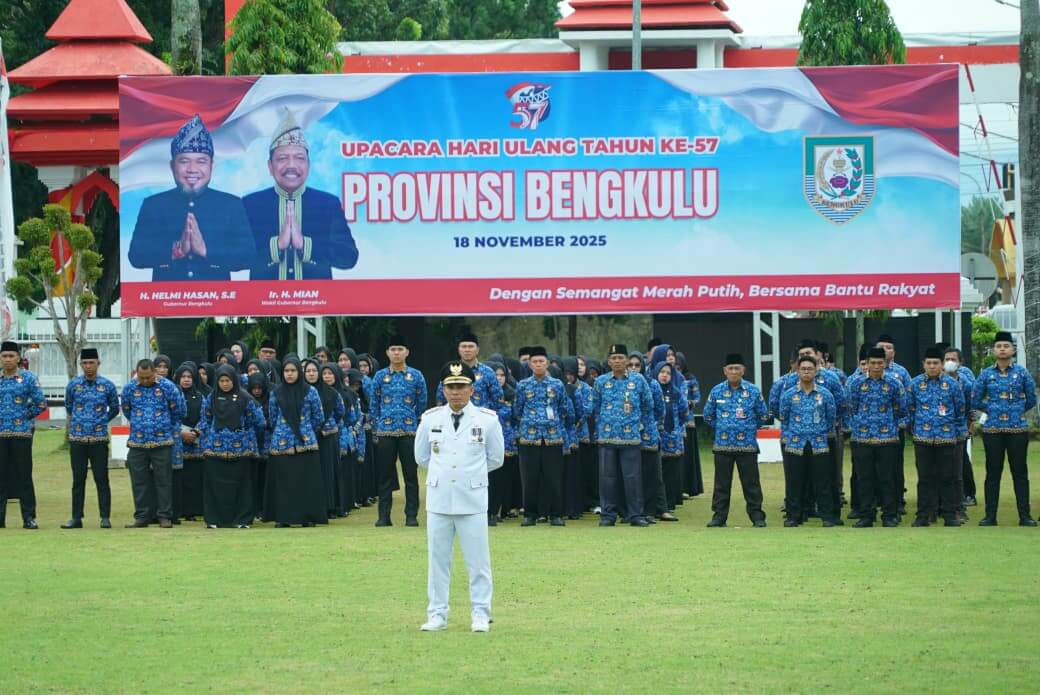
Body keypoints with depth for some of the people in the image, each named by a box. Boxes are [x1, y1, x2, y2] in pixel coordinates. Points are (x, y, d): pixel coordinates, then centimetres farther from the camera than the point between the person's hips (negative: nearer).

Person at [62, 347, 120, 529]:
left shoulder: (107, 386, 0)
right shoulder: (73, 385, 3)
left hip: (99, 438, -1)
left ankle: (105, 517, 3)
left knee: (101, 479, 0)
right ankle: (76, 518, 9)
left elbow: (114, 409, 14)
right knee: (78, 479, 5)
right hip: (77, 439, 1)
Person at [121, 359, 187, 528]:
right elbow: (126, 410, 18)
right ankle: (142, 516, 11)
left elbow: (179, 410, 5)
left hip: (162, 442, -2)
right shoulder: (130, 388, 0)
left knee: (163, 480, 1)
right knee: (139, 481, 4)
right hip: (137, 442, 2)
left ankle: (165, 516, 6)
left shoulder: (167, 387, -6)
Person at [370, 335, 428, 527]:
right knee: (385, 476, 3)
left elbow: (422, 404, 9)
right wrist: (375, 431, 5)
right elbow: (373, 405, 9)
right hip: (385, 433, 1)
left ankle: (411, 516, 5)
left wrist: (418, 427, 8)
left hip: (409, 432, 0)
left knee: (411, 475, 1)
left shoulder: (416, 376, 4)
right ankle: (384, 516, 7)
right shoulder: (380, 376, 5)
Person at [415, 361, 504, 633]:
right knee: (438, 559, 5)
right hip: (438, 499, 2)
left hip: (472, 500, -2)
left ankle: (481, 615, 9)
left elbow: (495, 459, 10)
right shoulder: (430, 419, 4)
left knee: (478, 560, 1)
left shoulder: (487, 419, -1)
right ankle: (437, 615, 12)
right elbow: (421, 456, 18)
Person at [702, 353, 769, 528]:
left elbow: (764, 415, 8)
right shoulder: (716, 392, 2)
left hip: (747, 445, -1)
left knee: (751, 482, 2)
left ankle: (757, 516, 7)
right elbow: (708, 416, 14)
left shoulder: (753, 391, -1)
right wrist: (720, 428, 11)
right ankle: (719, 516, 11)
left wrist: (750, 428, 9)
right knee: (722, 483, 5)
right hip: (722, 446, 1)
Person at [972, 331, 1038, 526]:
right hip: (992, 430, 1)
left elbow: (1031, 400, 9)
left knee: (1020, 473, 2)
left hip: (1018, 429, -1)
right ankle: (990, 516, 9)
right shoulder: (986, 374, 3)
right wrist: (993, 410, 10)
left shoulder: (1022, 372, 1)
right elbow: (975, 401, 10)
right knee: (993, 473, 4)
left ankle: (1024, 515, 6)